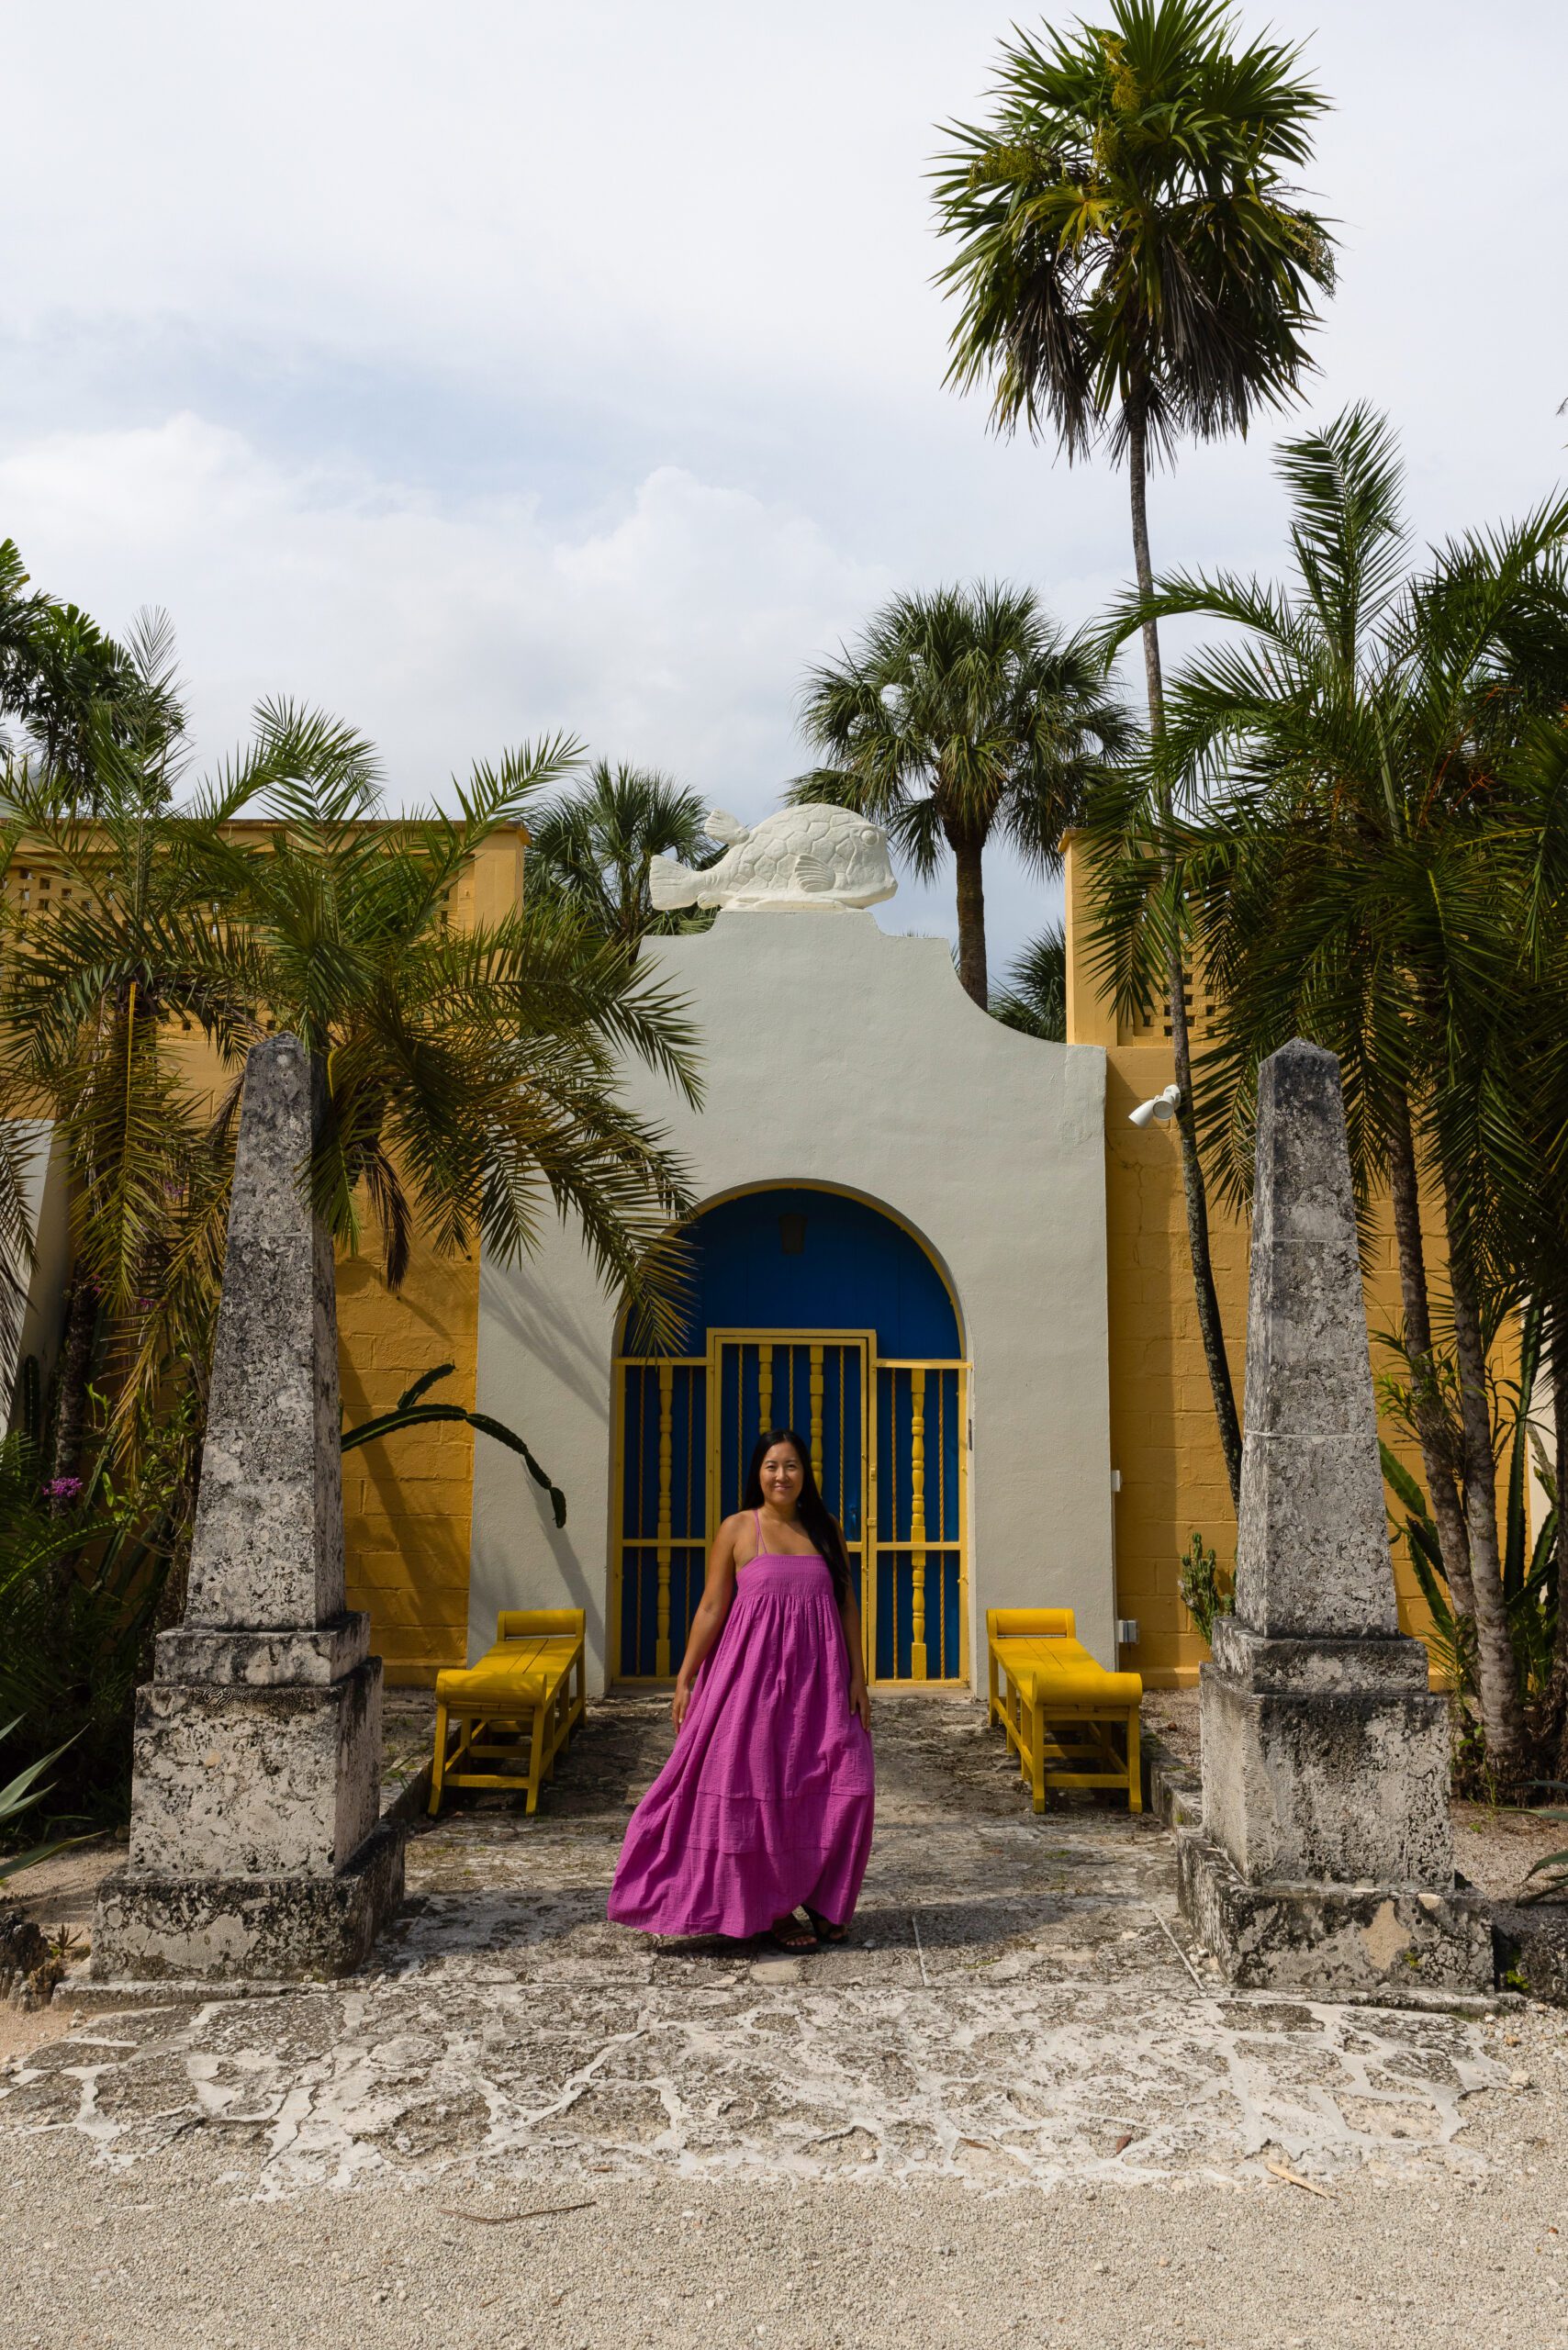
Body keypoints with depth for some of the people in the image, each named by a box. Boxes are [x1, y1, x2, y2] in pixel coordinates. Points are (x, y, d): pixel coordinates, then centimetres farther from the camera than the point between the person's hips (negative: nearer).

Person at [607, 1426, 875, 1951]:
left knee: (840, 1789, 0)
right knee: (759, 1790, 1)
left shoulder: (825, 1531, 8)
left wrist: (858, 1679, 4)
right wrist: (685, 1679, -3)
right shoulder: (738, 1529, 0)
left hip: (819, 1677, 3)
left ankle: (821, 1899, 20)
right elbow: (711, 1607, -1)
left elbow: (847, 1607, 9)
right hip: (754, 1672, -3)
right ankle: (772, 1909, 17)